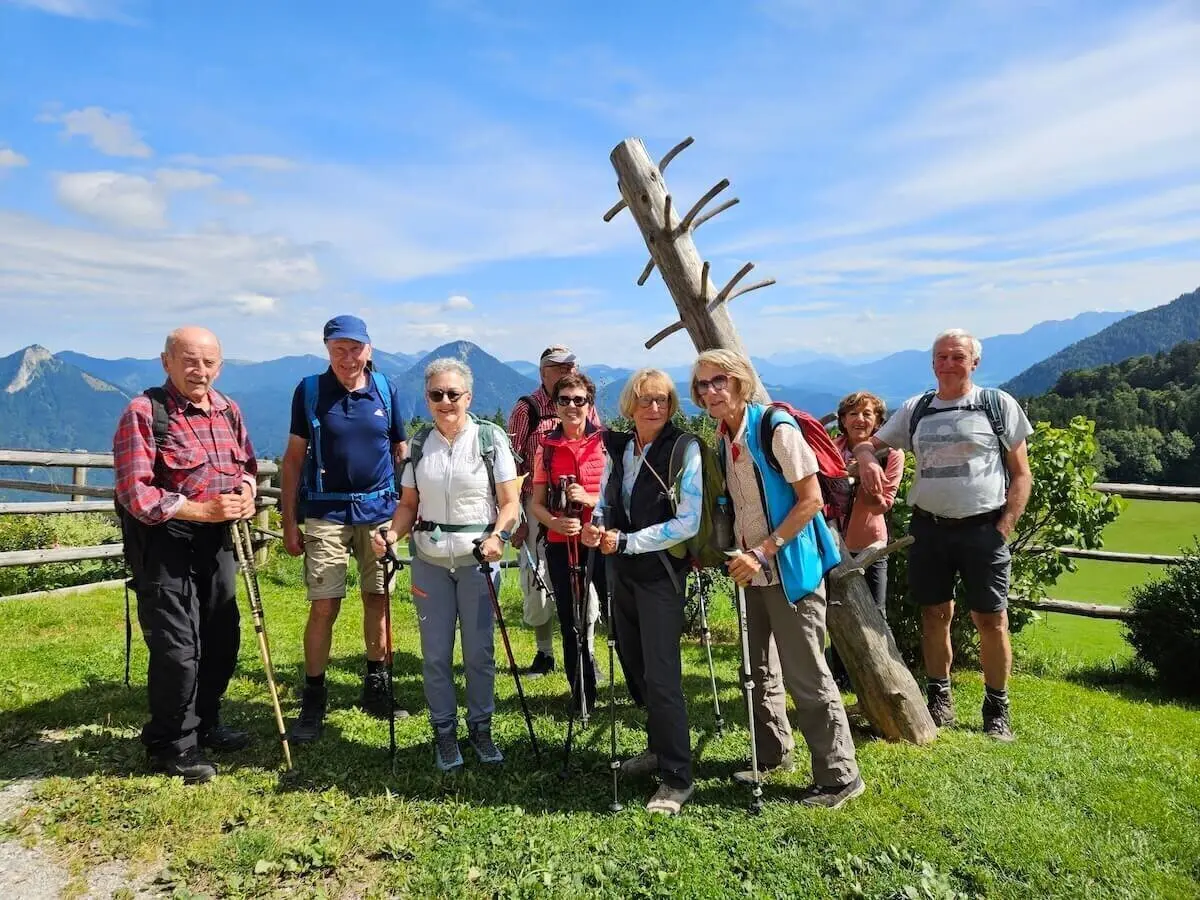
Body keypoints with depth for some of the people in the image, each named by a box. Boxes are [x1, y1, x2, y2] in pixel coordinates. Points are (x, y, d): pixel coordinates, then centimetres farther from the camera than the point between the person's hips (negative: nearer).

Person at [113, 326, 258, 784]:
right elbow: (137, 495, -19)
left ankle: (204, 724, 37)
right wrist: (204, 510, -22)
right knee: (177, 647, -2)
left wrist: (246, 491, -5)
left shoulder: (228, 411, 7)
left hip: (216, 539, 7)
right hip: (163, 541, -7)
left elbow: (247, 463, 18)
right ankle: (171, 745, 19)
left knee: (222, 639, 16)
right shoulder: (143, 412, -13)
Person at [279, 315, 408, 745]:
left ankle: (375, 687, 26)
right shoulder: (309, 391, -1)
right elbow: (293, 458, 1)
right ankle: (312, 701, 11)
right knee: (324, 607, -3)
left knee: (377, 599, 10)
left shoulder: (386, 390, 3)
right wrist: (289, 522, -2)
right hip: (326, 513, -2)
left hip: (379, 510, 2)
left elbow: (401, 453, 10)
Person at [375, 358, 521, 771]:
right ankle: (444, 731, 24)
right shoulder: (419, 442, 6)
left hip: (478, 557, -2)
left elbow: (510, 501, -5)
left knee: (479, 650, 5)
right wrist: (393, 534, -9)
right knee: (435, 653, 7)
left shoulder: (490, 438, -4)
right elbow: (409, 504, 9)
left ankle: (480, 726, 24)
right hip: (429, 559, 3)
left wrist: (497, 537, -21)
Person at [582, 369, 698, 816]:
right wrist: (595, 527, -8)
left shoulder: (684, 450, -12)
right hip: (623, 570, 7)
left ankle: (677, 779, 3)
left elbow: (688, 522, -18)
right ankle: (659, 747, 36)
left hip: (661, 572, -6)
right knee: (634, 666, 16)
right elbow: (606, 502, 16)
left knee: (660, 676, -8)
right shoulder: (617, 448, 5)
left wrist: (625, 541, -19)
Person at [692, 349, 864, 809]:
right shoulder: (722, 440, 7)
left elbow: (811, 500, -18)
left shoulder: (776, 428, -16)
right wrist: (736, 554, 6)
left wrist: (763, 552, -21)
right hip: (752, 571, 8)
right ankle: (772, 754, 35)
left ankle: (839, 775, 12)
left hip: (790, 568, -8)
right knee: (760, 671, 17)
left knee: (806, 676, -3)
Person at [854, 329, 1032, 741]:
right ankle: (939, 701, 26)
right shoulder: (916, 409, 9)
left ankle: (997, 710, 19)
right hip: (928, 528, 3)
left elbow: (1021, 474, 2)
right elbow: (868, 442, 14)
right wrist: (866, 458, -11)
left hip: (982, 529, -3)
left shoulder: (998, 405, 1)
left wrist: (1004, 527, -8)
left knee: (991, 620, 2)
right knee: (935, 616, 11)